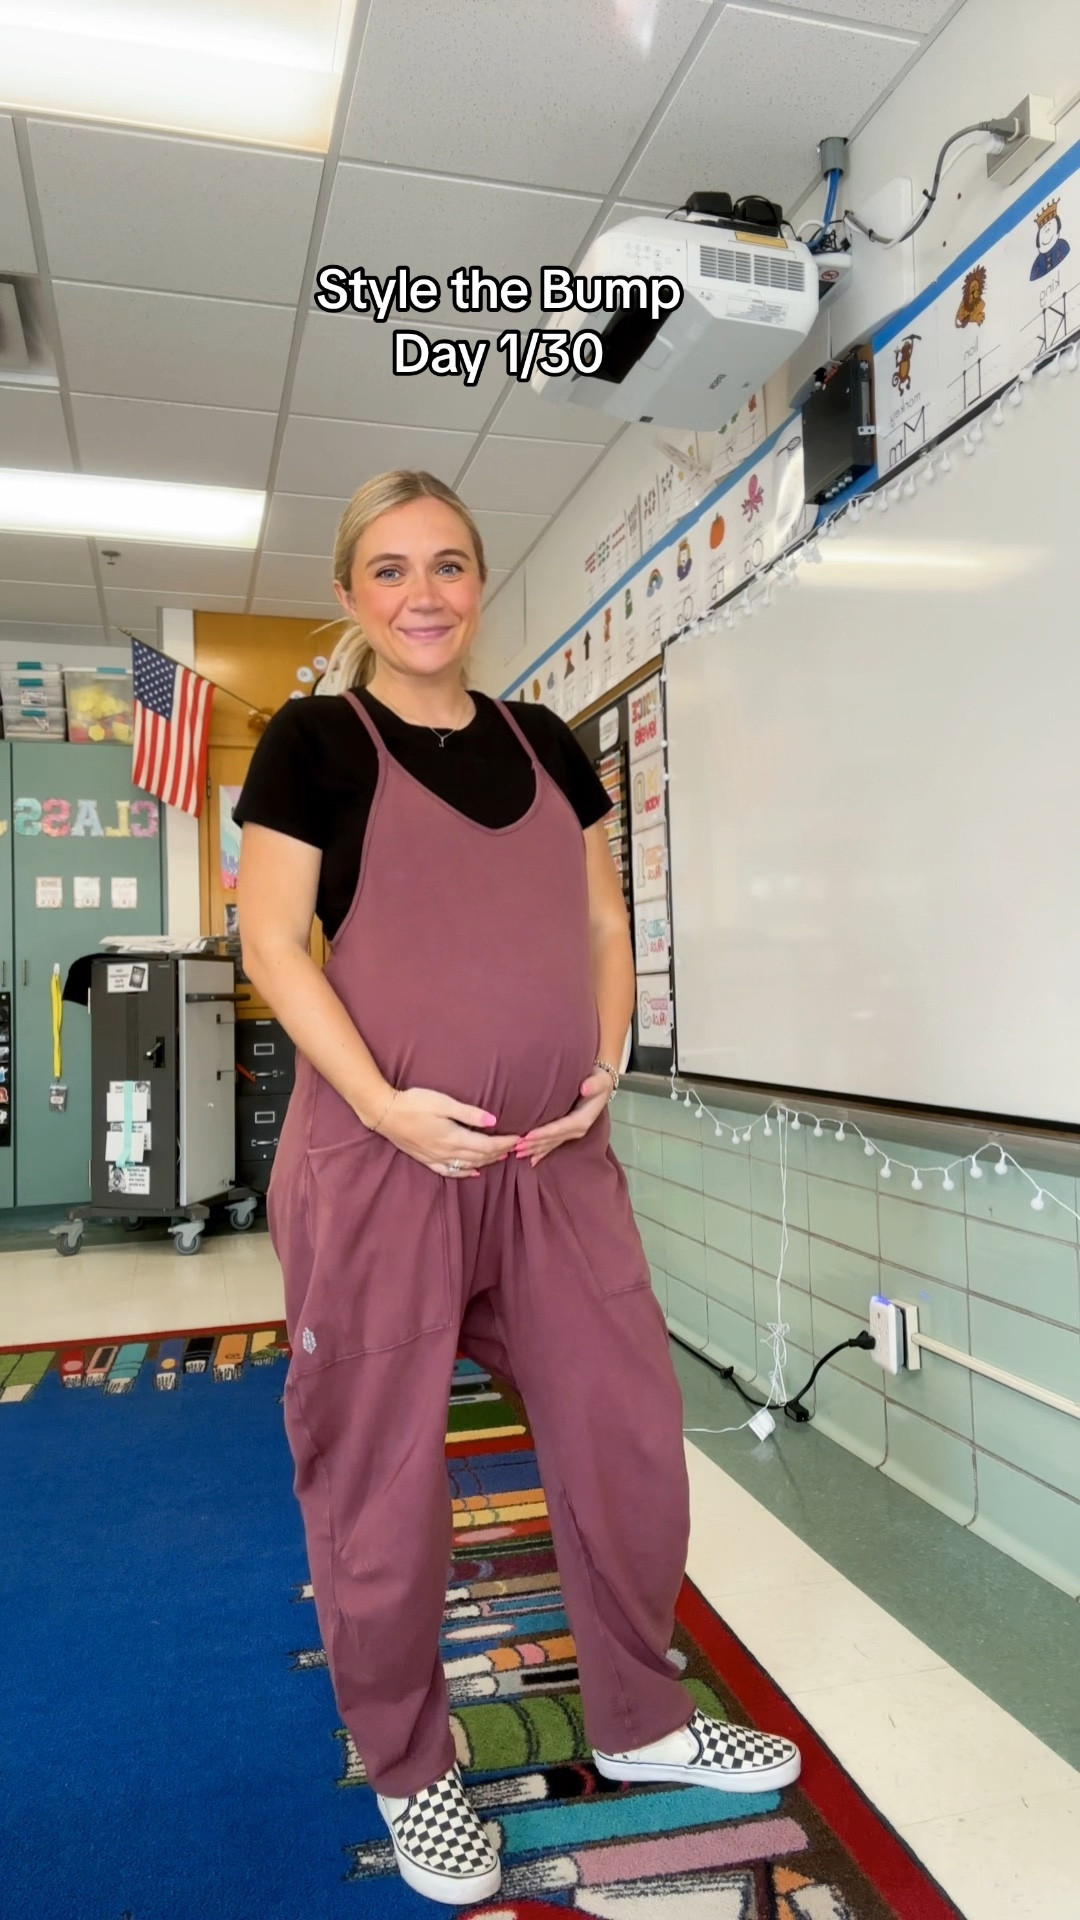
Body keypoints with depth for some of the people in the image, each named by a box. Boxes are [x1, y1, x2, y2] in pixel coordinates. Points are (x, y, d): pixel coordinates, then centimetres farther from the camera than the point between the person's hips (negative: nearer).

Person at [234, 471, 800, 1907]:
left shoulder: (544, 744, 12)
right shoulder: (315, 741, -2)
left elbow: (602, 920, 14)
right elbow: (273, 941, -7)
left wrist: (606, 1063, -2)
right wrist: (386, 1101, -18)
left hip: (558, 1156, 5)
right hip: (381, 1159, -4)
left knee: (629, 1436, 13)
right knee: (381, 1473, 9)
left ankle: (640, 1718, 39)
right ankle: (409, 1772, 36)